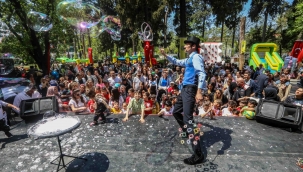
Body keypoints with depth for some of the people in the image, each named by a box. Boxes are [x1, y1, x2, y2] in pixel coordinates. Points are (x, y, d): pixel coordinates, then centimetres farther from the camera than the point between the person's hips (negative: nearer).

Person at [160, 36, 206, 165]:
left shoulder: (196, 57, -10)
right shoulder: (189, 59, 20)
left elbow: (202, 74, -24)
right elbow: (177, 62, 35)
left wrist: (199, 92, -34)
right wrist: (165, 55, 27)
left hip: (190, 89, -10)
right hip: (185, 89, 10)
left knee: (188, 119, -13)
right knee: (176, 112, 23)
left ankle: (198, 155, -5)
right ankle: (187, 132, 44)